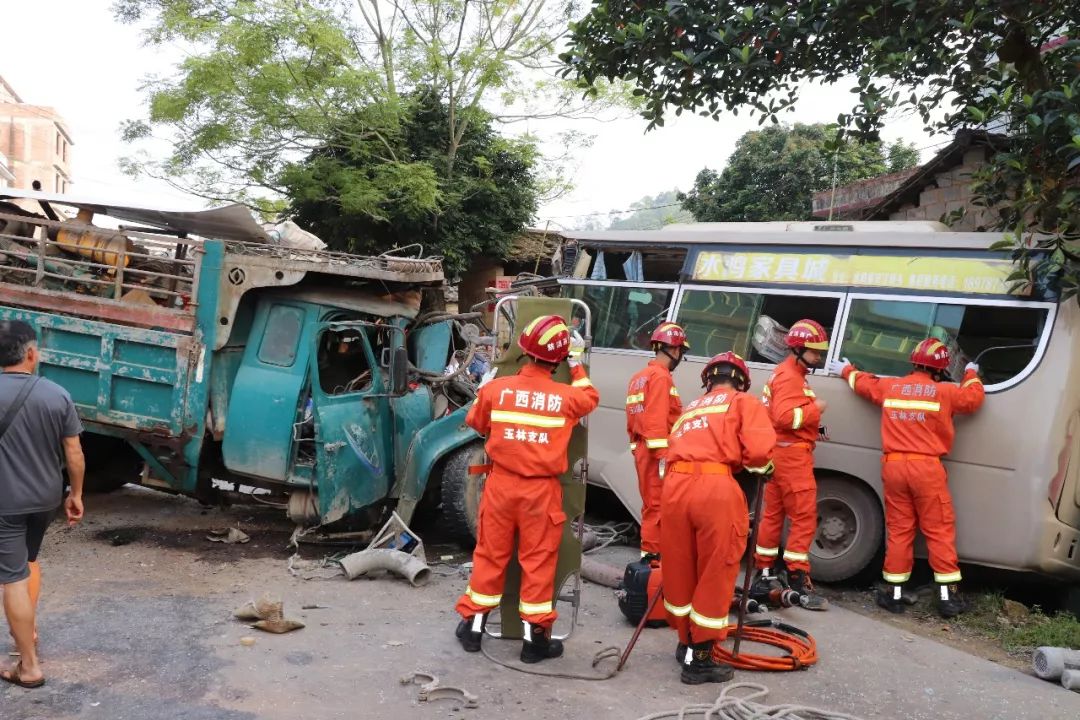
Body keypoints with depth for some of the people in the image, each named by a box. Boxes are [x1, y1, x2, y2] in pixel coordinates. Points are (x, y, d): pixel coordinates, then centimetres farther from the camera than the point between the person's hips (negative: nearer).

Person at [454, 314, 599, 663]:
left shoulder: (496, 388, -7)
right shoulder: (567, 396, -9)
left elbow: (474, 421, 12)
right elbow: (591, 398, 15)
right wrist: (577, 365, 24)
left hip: (501, 484, 2)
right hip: (541, 490, -2)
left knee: (490, 554, 13)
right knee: (538, 560, 7)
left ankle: (473, 624, 24)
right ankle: (535, 635, 15)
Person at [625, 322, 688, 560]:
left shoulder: (639, 377, 19)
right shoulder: (660, 376, -11)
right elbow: (658, 420, -20)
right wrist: (663, 457, -22)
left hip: (642, 449, 10)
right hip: (656, 452, -10)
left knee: (653, 504, 15)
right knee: (657, 506, -7)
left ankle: (651, 552, 21)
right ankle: (651, 554, -4)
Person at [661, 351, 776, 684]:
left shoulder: (690, 408, 31)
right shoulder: (744, 402, 14)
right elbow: (759, 450, -1)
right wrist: (762, 468, 18)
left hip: (674, 485, 6)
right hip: (715, 488, -5)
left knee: (679, 571, 18)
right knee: (714, 575, 7)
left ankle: (686, 643, 35)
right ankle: (700, 659, 15)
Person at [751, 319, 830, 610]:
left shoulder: (791, 374, 20)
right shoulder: (789, 377, -13)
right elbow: (785, 417, -25)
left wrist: (810, 410, 3)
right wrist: (815, 408, -14)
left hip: (782, 453, 10)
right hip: (791, 454, -10)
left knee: (773, 515, 12)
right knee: (804, 518, -7)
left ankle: (764, 575, 19)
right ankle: (798, 581, -3)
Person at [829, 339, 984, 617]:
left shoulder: (890, 386, 10)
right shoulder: (944, 392, -2)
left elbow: (863, 383, 27)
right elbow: (974, 398, 11)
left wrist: (847, 371, 48)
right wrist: (971, 375, 30)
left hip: (893, 466, 4)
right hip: (927, 467, -4)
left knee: (898, 530, 10)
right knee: (939, 531, 3)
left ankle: (894, 593, 13)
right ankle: (948, 595, 5)